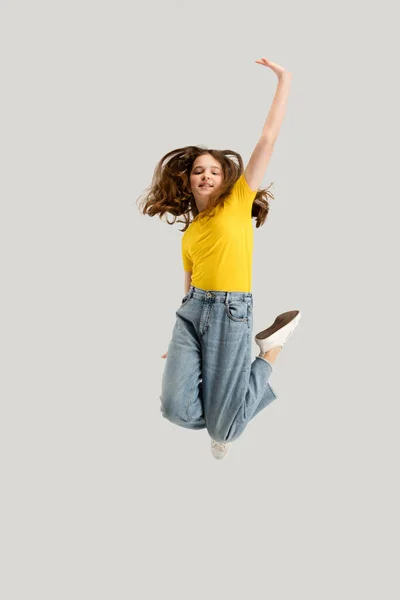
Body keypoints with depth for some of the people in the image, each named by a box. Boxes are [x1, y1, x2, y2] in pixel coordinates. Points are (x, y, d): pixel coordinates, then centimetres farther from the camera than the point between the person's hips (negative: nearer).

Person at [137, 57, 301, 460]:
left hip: (232, 312, -4)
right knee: (178, 409, -16)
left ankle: (270, 351, 20)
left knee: (221, 428, -3)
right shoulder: (189, 233, 17)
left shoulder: (238, 201, 4)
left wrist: (284, 79, -2)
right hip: (191, 311, 5)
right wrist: (179, 343, 22)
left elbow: (268, 138, -1)